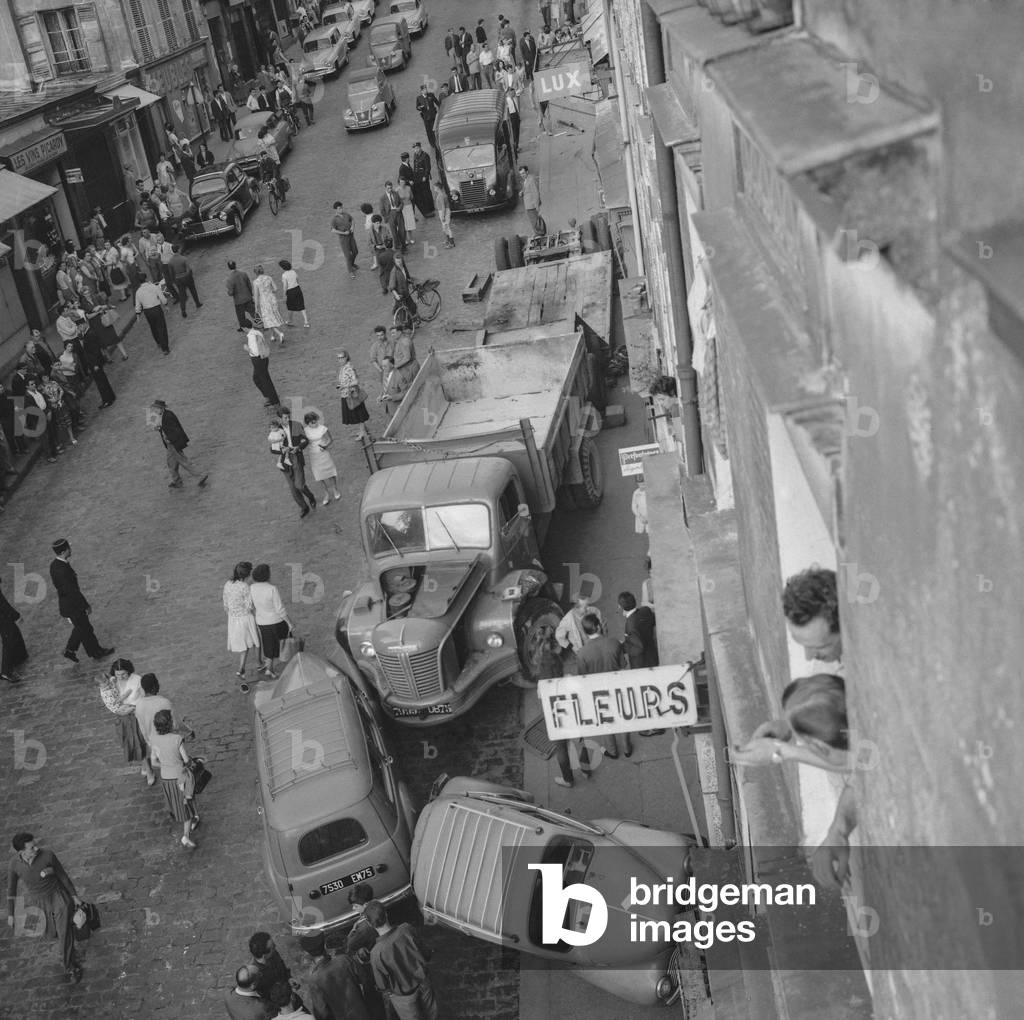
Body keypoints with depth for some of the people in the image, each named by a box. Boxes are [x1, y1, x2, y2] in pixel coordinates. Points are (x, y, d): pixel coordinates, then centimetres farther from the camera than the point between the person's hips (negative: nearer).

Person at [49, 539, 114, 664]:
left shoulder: (54, 565, -1)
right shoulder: (62, 570, -32)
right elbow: (73, 591, -27)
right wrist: (86, 605, -16)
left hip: (65, 603, 9)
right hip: (72, 606, -9)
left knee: (81, 627, 25)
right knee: (86, 630, 11)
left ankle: (69, 650, 33)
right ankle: (96, 652, 28)